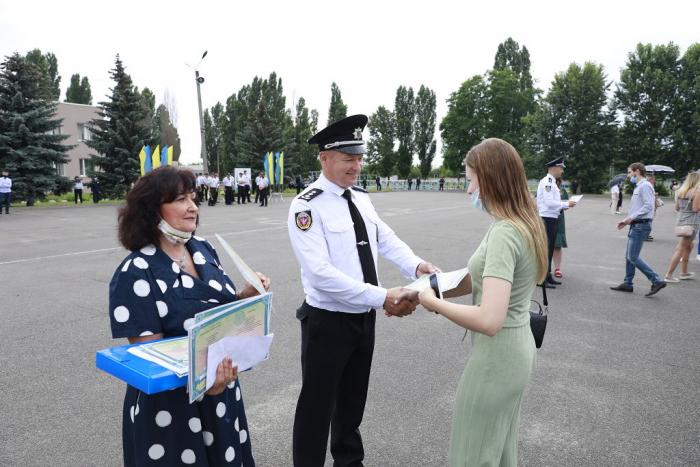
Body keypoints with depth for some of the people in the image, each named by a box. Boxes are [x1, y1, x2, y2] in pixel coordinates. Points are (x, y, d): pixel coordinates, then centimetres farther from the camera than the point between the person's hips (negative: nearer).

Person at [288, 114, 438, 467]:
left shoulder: (361, 199, 5)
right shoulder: (307, 206, -19)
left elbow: (387, 240, 2)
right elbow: (321, 273, -28)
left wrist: (416, 266, -18)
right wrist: (382, 297, -30)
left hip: (364, 318, 7)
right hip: (328, 321, -7)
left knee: (354, 399, 24)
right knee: (318, 405, 10)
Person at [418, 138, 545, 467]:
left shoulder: (504, 233, -27)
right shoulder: (523, 224, 3)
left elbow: (489, 320, -34)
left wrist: (435, 303, -21)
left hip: (496, 358, -9)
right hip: (515, 350, 9)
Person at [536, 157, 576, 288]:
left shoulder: (552, 182, 16)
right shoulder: (547, 182, -16)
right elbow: (549, 203, -23)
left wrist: (564, 205, 7)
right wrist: (566, 204, -14)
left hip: (552, 219, 10)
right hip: (547, 219, -10)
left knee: (550, 248, 15)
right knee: (545, 249, -6)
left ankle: (547, 275, 24)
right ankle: (542, 278, 0)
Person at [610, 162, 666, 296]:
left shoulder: (645, 186, -12)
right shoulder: (638, 187, 17)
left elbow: (648, 206, -23)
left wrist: (631, 217, -24)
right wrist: (627, 220, 12)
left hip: (641, 226, -10)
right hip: (636, 225, 10)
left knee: (633, 257, -9)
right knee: (629, 256, 14)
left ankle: (657, 281, -4)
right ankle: (627, 284, 21)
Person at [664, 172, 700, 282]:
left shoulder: (680, 191, 8)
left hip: (680, 220, 7)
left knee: (688, 246, 23)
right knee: (681, 249, -4)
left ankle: (684, 273, 30)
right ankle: (669, 275, -4)